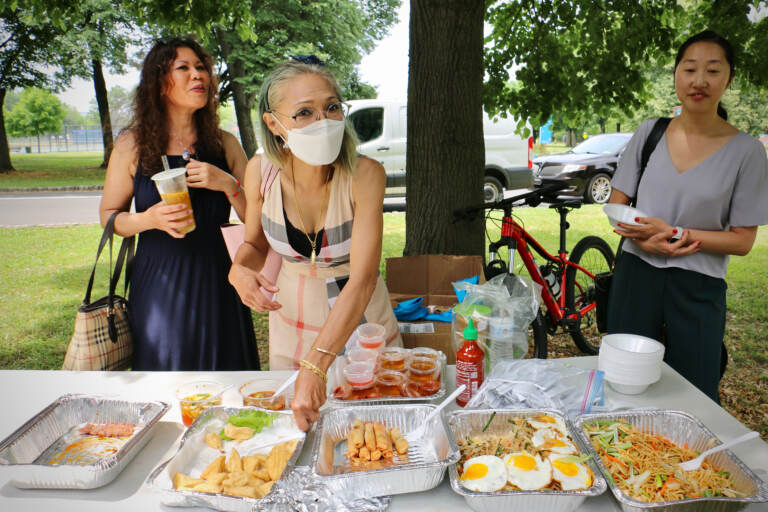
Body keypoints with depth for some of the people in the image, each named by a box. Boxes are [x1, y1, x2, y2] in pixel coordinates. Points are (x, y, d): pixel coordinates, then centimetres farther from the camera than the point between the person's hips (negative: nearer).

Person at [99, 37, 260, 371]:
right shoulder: (132, 146, 0)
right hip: (157, 287, -1)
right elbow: (108, 215, 6)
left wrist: (228, 185, -14)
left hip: (216, 285, 1)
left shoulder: (225, 144, 4)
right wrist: (150, 219, -13)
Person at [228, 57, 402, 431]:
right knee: (287, 420, 21)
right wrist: (240, 270, -21)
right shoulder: (261, 171, -17)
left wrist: (316, 366, -43)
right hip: (292, 322, 3)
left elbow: (362, 281, -34)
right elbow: (255, 243, 2)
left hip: (362, 322, -2)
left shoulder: (364, 175, -27)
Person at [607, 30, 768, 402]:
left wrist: (673, 233, -18)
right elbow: (616, 205, 5)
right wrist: (646, 240, -14)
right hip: (636, 275, 2)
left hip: (698, 288, -1)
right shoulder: (648, 133, 1)